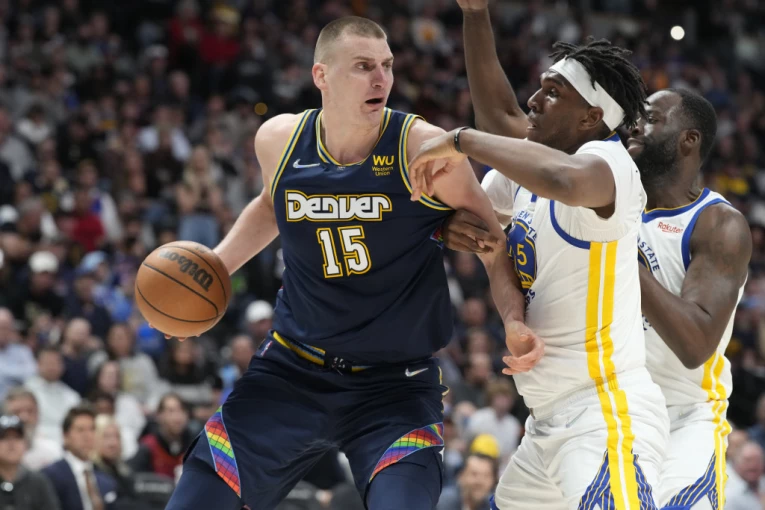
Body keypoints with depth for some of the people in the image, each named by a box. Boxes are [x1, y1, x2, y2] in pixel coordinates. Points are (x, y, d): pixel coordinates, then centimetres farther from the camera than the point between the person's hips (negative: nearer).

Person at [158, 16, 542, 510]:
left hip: (396, 385, -3)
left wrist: (515, 322, -25)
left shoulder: (423, 147, -16)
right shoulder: (278, 140, -3)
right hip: (292, 369, 4)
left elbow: (496, 250, -7)